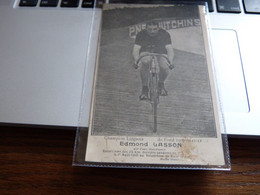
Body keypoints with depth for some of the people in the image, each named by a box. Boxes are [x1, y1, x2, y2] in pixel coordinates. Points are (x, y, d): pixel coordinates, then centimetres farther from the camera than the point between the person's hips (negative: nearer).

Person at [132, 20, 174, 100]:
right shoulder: (141, 34, -17)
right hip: (146, 53, 0)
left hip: (161, 53, 1)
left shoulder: (164, 34, -17)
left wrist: (170, 61, -45)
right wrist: (136, 60, -48)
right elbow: (136, 49, -26)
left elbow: (170, 49, -25)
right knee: (145, 62, -38)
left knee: (164, 67, -33)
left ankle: (161, 84, 2)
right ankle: (144, 88, -23)